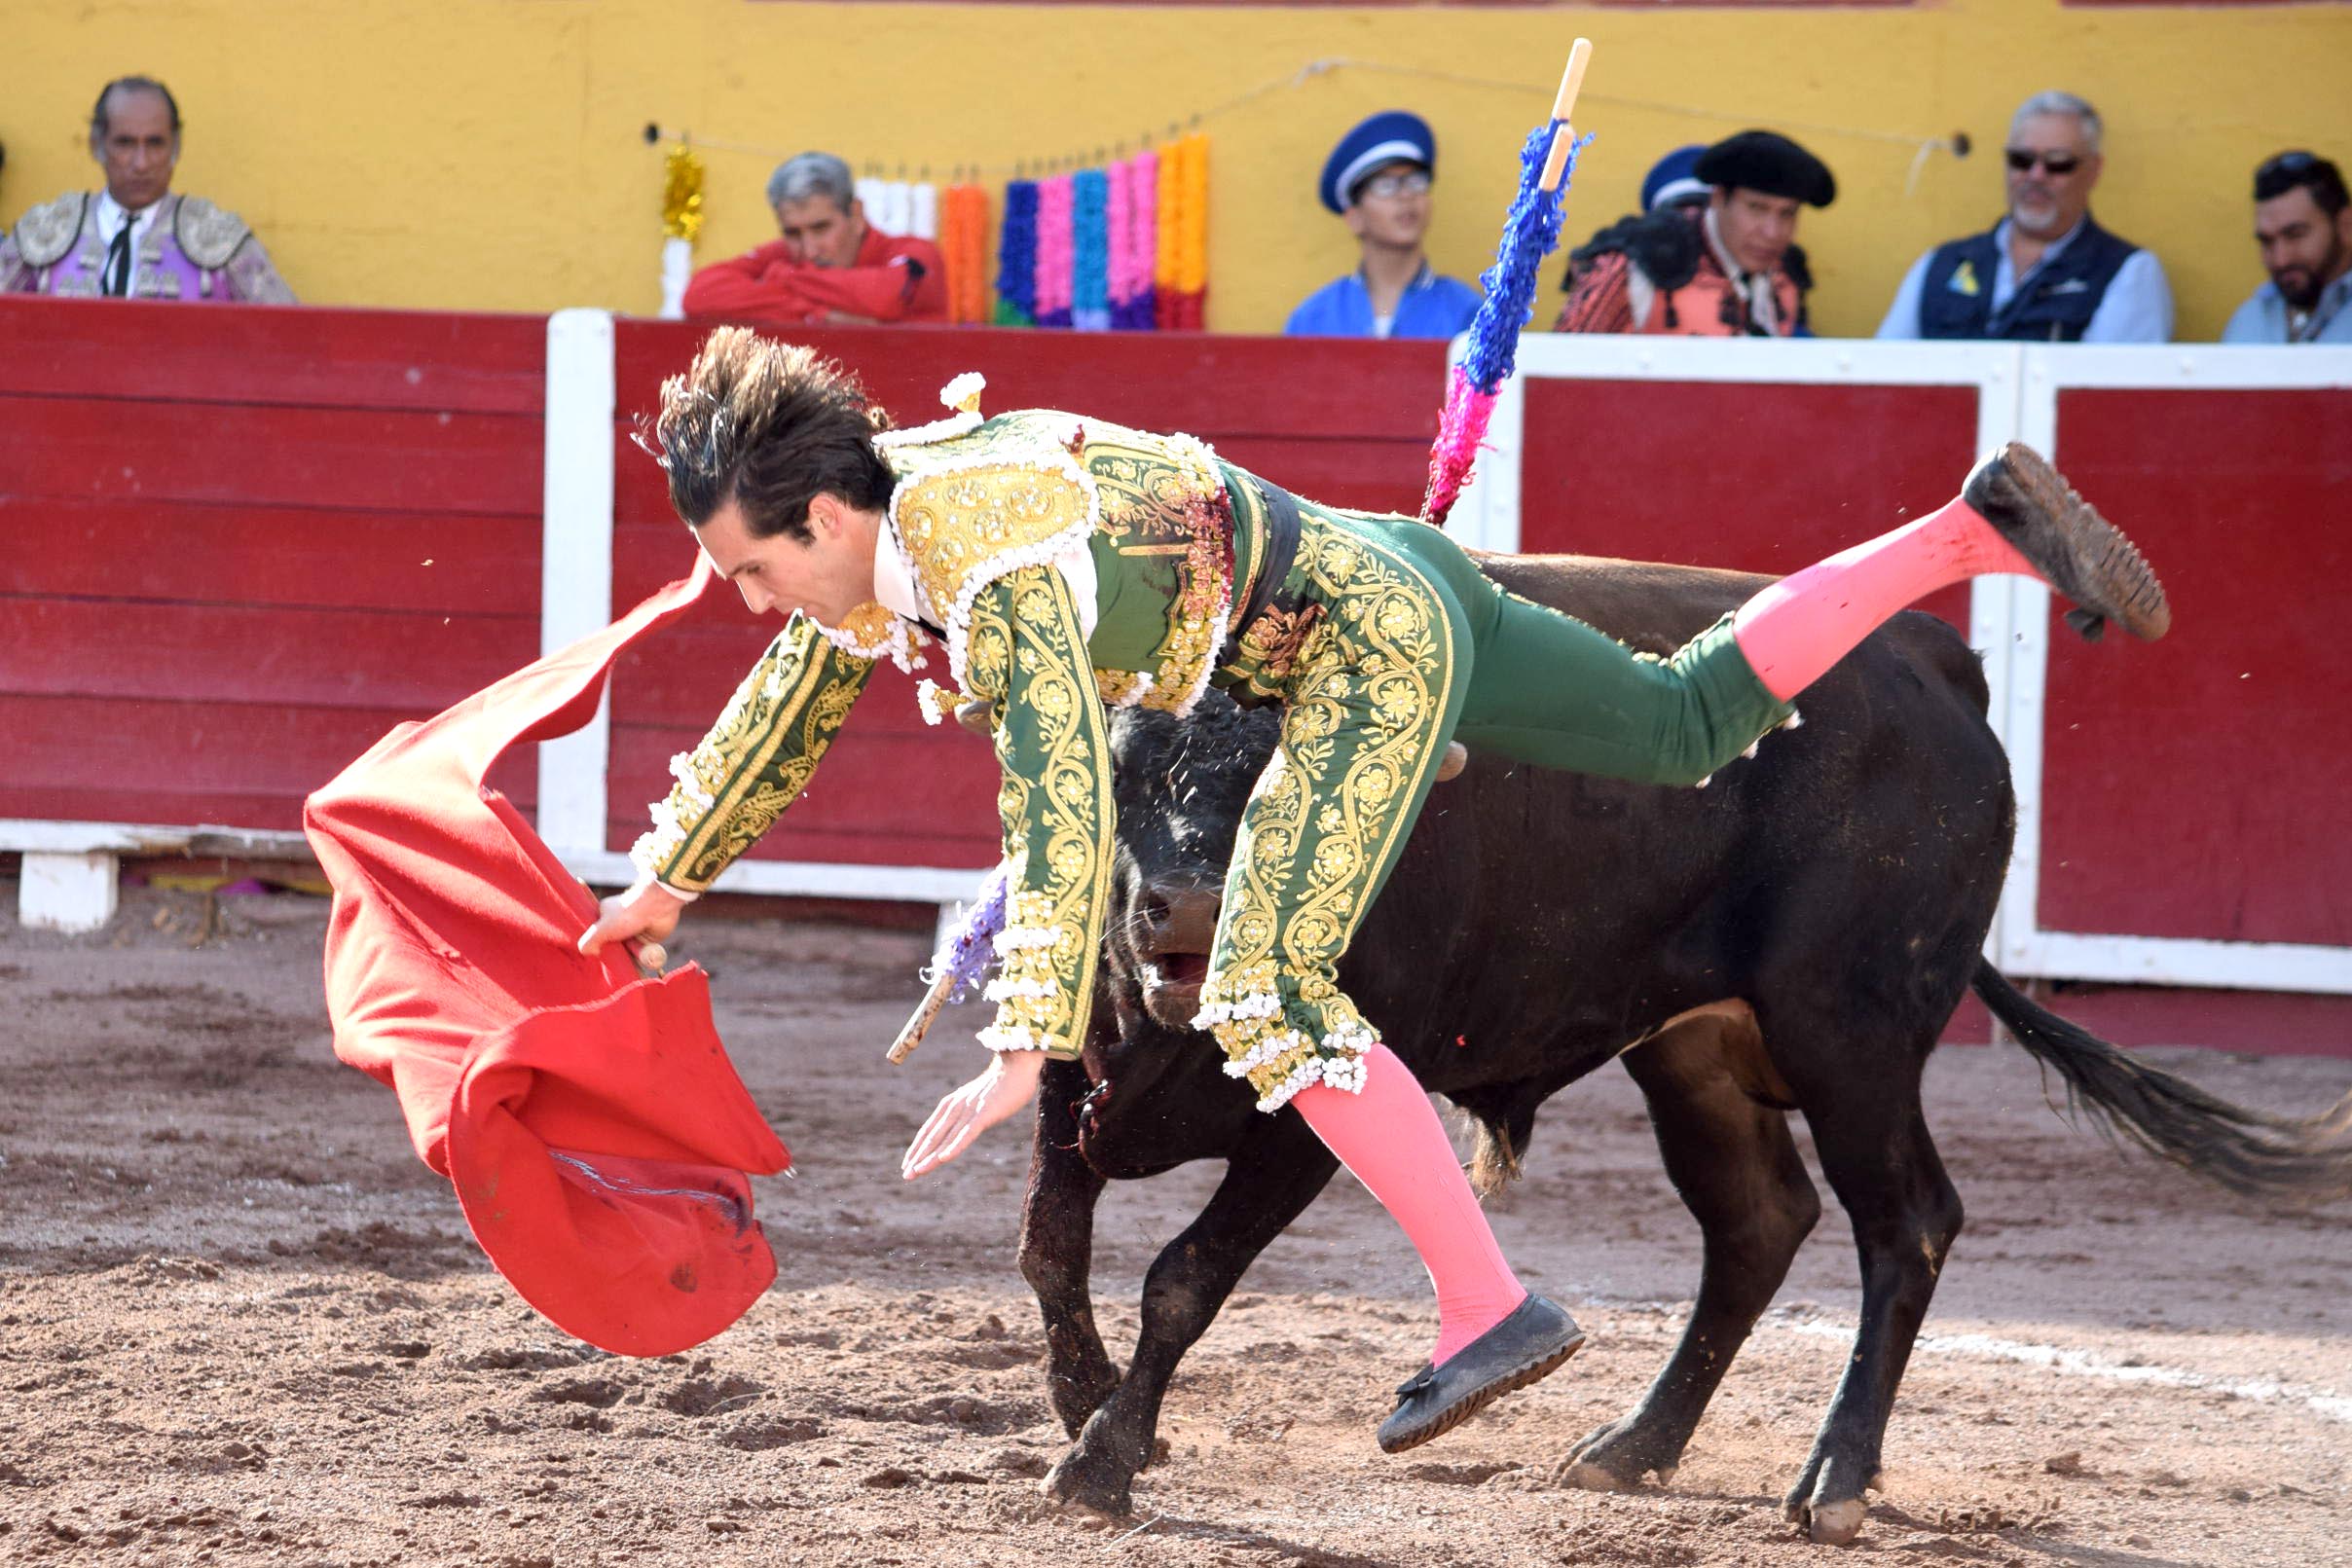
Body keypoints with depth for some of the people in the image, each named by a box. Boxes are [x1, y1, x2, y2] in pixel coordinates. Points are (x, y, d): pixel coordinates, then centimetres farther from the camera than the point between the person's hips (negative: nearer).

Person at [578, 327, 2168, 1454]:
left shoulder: (996, 561, -28)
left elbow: (1065, 809, -35)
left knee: (1268, 993, -17)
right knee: (1688, 726, 22)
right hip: (1391, 581, 10)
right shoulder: (877, 533, 1)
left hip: (1373, 639, -10)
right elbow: (783, 714, 19)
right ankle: (1978, 528, 26)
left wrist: (1026, 1049, -39)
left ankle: (1489, 1305, -15)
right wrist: (666, 879, 27)